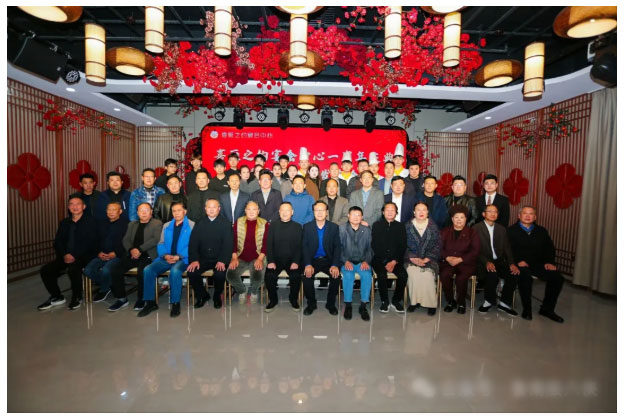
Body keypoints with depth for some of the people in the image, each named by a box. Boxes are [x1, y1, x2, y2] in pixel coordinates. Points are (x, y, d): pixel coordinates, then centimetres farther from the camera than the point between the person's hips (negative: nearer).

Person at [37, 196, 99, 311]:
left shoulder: (91, 221, -1)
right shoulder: (64, 223, 17)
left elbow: (90, 243, -11)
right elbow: (58, 242, 10)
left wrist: (75, 256, -21)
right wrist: (64, 255, -10)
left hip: (84, 257, -6)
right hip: (66, 257, 6)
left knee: (73, 268, -34)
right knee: (46, 269, -13)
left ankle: (77, 297, -11)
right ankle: (56, 297, 9)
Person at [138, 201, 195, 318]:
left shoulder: (192, 225, 3)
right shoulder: (166, 226, 20)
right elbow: (161, 244, 15)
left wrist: (179, 256, -18)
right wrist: (165, 255, -5)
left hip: (183, 259, -5)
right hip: (166, 258, 5)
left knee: (175, 271, -35)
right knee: (148, 270, -18)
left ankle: (175, 303, -19)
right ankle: (150, 302, -4)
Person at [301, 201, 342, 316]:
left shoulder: (334, 227, 2)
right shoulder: (307, 227, 2)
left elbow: (337, 247, -3)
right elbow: (304, 247, -3)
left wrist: (335, 265, -18)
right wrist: (308, 264, -19)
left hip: (328, 260, 0)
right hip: (312, 260, 0)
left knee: (336, 275, -25)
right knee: (307, 275, -27)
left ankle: (331, 303, 1)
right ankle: (311, 303, -1)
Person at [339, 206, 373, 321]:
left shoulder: (367, 230, 6)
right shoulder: (342, 228, 0)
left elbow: (370, 248, 4)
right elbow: (339, 247, -4)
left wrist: (366, 261, -12)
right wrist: (346, 261, -17)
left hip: (362, 262, 2)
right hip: (347, 261, -1)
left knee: (367, 275, -28)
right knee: (348, 275, -32)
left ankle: (363, 306, -13)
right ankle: (348, 305, -14)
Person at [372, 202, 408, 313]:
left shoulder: (400, 226, 9)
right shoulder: (376, 225, 5)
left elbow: (403, 246, 3)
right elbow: (375, 246, -2)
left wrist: (394, 261, -10)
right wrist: (385, 262, -10)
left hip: (395, 259, 2)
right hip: (379, 259, -2)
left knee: (403, 275, -24)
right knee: (382, 275, -28)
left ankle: (396, 301, 0)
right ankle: (384, 301, -4)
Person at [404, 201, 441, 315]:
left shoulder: (433, 227, 6)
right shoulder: (408, 226, 6)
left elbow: (437, 246, 2)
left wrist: (426, 259, -10)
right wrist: (413, 259, -12)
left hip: (429, 260, 0)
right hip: (412, 259, 0)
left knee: (427, 274, -28)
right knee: (413, 273, -28)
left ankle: (430, 303, -11)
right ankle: (414, 301, -10)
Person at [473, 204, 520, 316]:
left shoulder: (502, 229, 17)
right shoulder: (476, 228, 1)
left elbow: (507, 248, 9)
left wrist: (511, 263, -9)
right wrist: (486, 262, -23)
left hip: (499, 261, 5)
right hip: (483, 262, -4)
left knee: (513, 274, -23)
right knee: (492, 275, -33)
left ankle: (504, 303, -3)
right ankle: (489, 301, -6)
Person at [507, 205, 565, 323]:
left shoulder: (541, 231, 20)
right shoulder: (511, 231, 5)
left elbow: (549, 248, 15)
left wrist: (549, 262, -2)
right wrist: (518, 261, -20)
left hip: (538, 264, 5)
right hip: (521, 265, -5)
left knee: (557, 277, -17)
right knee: (526, 276, -34)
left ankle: (547, 309, 1)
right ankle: (526, 309, -15)